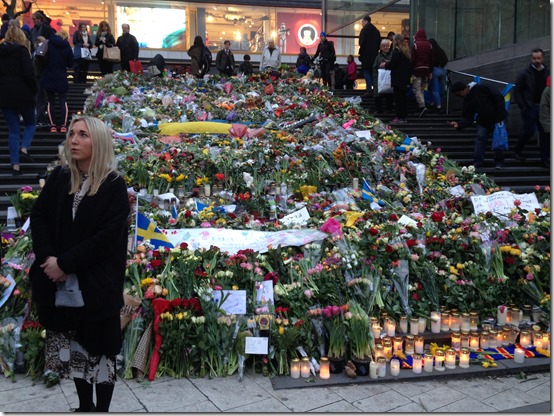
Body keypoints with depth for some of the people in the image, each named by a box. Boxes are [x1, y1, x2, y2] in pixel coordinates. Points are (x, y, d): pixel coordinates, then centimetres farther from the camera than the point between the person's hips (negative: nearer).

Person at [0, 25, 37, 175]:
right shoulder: (21, 50, -7)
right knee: (30, 124, 16)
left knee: (13, 130, 8)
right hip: (22, 94, -4)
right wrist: (34, 91, -3)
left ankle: (15, 164, 3)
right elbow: (29, 73, -15)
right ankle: (24, 148, -9)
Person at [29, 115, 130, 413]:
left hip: (96, 283, -4)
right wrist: (47, 257, -11)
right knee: (73, 347, 13)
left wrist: (65, 263, -17)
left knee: (98, 347, 5)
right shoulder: (59, 177, 7)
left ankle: (102, 408, 19)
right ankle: (84, 405, 29)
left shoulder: (114, 186, -8)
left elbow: (109, 236, -14)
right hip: (61, 282, 5)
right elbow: (38, 216, 5)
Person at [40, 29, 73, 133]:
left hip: (48, 78, 0)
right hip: (61, 78, 0)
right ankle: (63, 125, -2)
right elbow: (70, 64, 1)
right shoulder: (67, 46, -3)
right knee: (63, 101, 7)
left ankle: (53, 125, 4)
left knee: (51, 101, 8)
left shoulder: (49, 43, -3)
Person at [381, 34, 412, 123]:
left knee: (398, 97, -5)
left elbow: (392, 64, -16)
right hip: (405, 78, 9)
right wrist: (387, 64, 22)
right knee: (403, 97, 12)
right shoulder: (406, 50, 14)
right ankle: (404, 117, 16)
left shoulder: (396, 50, -13)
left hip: (398, 78, -8)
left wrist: (385, 65, 5)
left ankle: (399, 117, -6)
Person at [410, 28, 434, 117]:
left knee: (417, 89, -6)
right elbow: (431, 60, 10)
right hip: (426, 70, 6)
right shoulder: (429, 45, 9)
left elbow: (412, 60, -10)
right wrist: (430, 72, 15)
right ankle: (421, 106, 18)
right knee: (421, 88, 16)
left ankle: (422, 106, -22)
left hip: (417, 70, -6)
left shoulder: (415, 45, -8)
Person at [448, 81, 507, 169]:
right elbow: (468, 119, -2)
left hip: (497, 119, -6)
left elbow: (498, 96, -17)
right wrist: (459, 125, -22)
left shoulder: (480, 88, -16)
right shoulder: (467, 101, 2)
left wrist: (501, 114, -20)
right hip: (483, 121, 6)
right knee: (480, 139, -5)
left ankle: (499, 162, 14)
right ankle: (478, 162, 0)